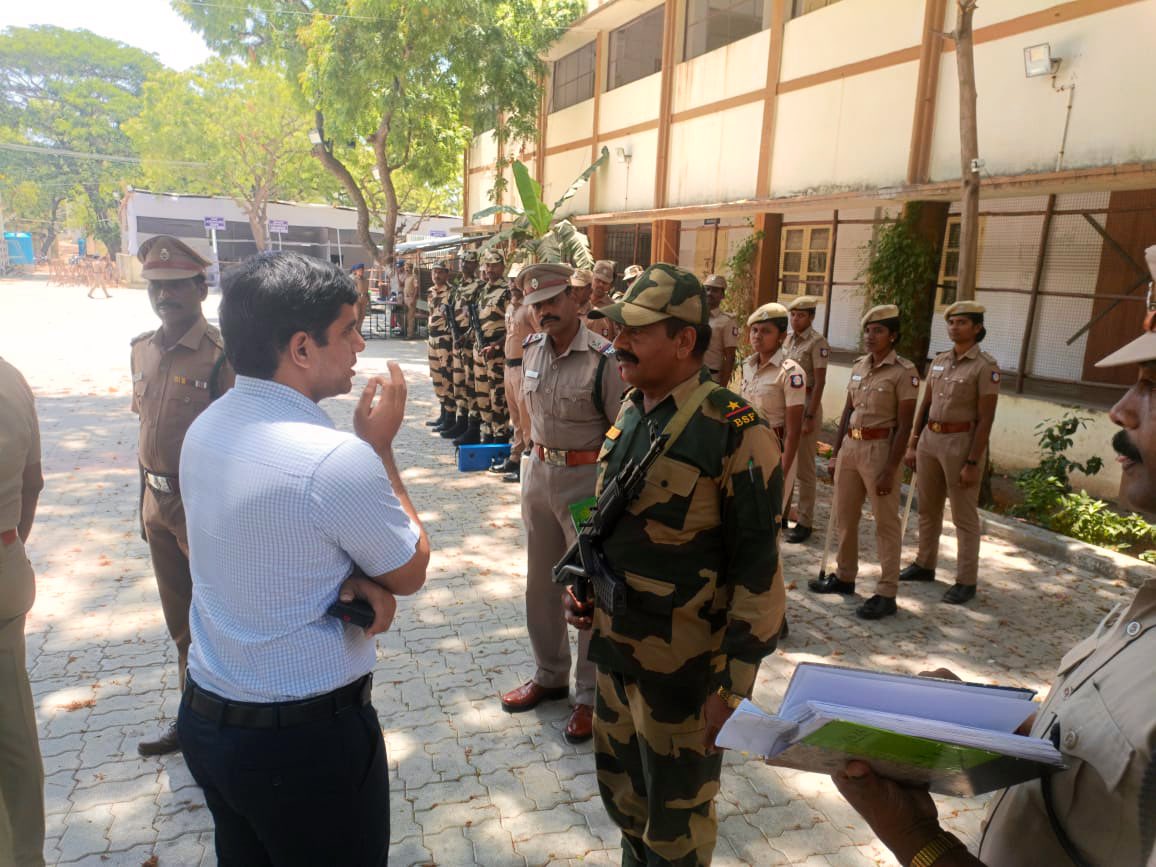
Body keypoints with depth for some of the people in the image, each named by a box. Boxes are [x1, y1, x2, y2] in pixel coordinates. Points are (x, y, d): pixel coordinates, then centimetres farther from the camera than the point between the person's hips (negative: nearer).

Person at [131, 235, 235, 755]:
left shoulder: (222, 354, -18)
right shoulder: (142, 350, 5)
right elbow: (146, 427, 12)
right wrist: (146, 503, 15)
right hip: (159, 502, 7)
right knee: (180, 622, 21)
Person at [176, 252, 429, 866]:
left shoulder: (205, 428, -2)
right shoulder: (339, 459, -27)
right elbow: (411, 573, -10)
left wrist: (355, 584, -11)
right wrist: (380, 445, -8)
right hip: (307, 737, -7)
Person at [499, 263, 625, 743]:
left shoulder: (603, 358, -18)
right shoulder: (532, 348, 3)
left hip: (586, 479, -7)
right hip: (538, 472, 7)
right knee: (541, 582, 18)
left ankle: (590, 694, 23)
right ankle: (550, 676, 38)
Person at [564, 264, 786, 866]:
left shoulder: (735, 433, -20)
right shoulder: (630, 410, 3)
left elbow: (758, 569, -18)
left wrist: (735, 686, -16)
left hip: (682, 669, -7)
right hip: (613, 646, 7)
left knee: (677, 818, 16)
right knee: (622, 794, 26)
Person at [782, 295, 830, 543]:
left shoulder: (817, 342, -11)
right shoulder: (787, 339, 10)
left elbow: (819, 382, -14)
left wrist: (810, 415, -18)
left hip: (806, 403, -7)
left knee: (803, 466, 0)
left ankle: (804, 522, 9)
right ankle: (781, 512, 28)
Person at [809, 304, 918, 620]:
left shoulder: (903, 372, -11)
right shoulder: (859, 365, 9)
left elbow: (904, 426, -13)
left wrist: (890, 469, -16)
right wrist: (835, 452, 12)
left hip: (879, 449, -7)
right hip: (850, 446, 7)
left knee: (885, 523, 2)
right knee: (844, 517, 16)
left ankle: (887, 594, 11)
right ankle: (844, 576, 33)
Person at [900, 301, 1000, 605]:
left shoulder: (985, 366, -10)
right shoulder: (939, 361, 9)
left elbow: (985, 419, -13)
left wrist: (972, 462, -16)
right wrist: (912, 444, 10)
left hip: (961, 442, -6)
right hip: (929, 439, 6)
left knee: (964, 517, 3)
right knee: (927, 509, 17)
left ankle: (966, 581, 13)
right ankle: (925, 565, 32)